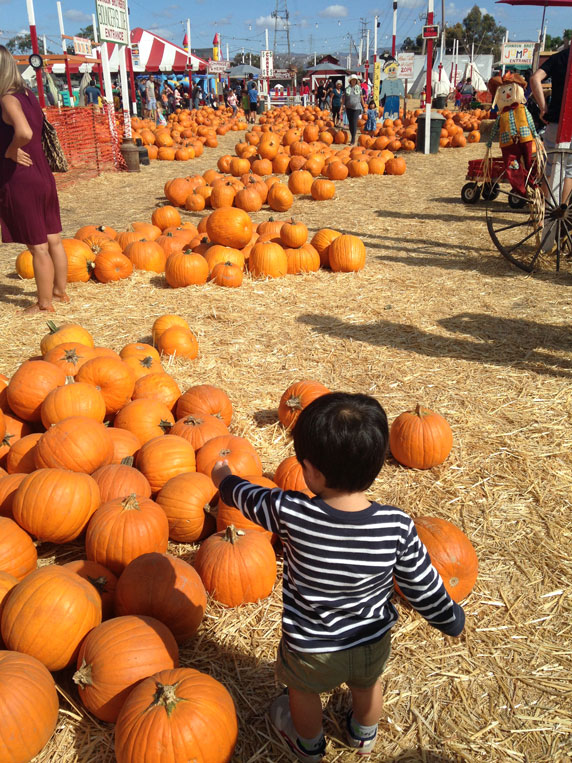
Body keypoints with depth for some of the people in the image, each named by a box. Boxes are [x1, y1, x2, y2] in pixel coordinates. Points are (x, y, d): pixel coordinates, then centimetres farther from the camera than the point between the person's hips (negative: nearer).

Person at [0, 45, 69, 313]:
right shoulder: (28, 95, 8)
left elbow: (24, 133, -34)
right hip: (43, 177, 8)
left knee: (38, 247, 1)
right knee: (53, 240, 15)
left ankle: (44, 303, 12)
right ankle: (59, 290, 29)